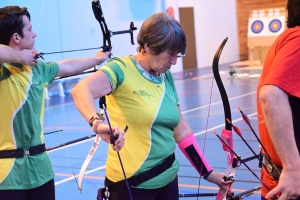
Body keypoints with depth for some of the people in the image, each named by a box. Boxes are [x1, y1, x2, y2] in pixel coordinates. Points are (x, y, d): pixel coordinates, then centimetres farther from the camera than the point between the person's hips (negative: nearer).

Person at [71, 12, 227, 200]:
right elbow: (80, 90, -32)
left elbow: (182, 131, 10)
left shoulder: (167, 77, 6)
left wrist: (208, 173, 9)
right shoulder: (122, 69, -14)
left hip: (168, 178, 7)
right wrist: (98, 122, -51)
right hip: (131, 183, -6)